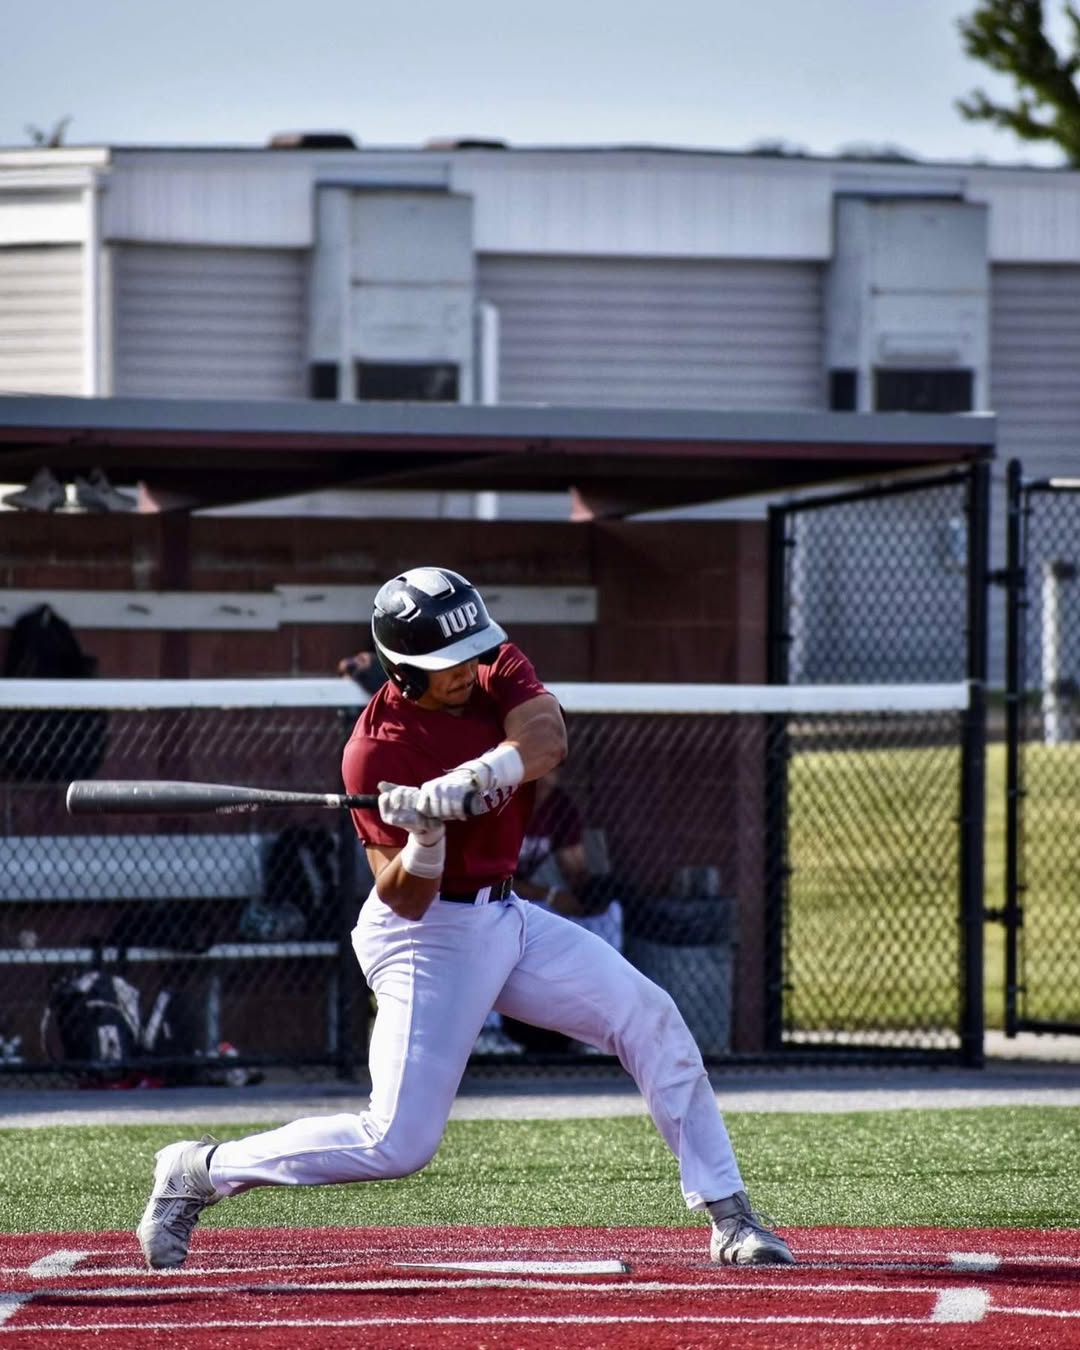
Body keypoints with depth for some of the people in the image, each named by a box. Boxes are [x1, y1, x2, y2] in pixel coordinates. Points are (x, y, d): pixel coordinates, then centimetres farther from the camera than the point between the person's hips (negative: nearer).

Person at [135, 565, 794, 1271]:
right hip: (429, 933, -7)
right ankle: (199, 1171, -1)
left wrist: (474, 775, -43)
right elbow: (406, 899, -19)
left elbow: (547, 738, -25)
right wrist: (425, 836, -39)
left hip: (507, 916, 7)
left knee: (649, 1017, -2)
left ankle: (729, 1216, 5)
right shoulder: (376, 751, -20)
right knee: (400, 1142, -14)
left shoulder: (499, 669, -3)